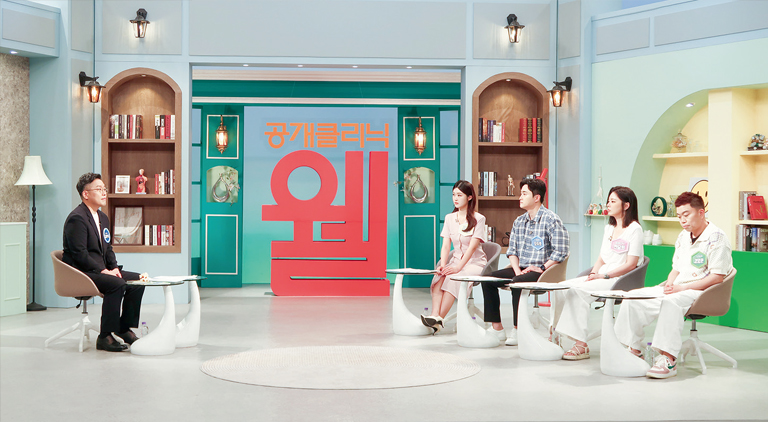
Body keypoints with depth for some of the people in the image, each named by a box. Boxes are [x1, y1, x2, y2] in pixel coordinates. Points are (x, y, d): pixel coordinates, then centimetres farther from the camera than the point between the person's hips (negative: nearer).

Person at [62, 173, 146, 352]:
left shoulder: (103, 218, 16)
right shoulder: (77, 218, -15)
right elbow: (79, 254, -21)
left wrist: (114, 267, 1)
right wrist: (103, 270, -21)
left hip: (100, 270, 10)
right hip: (80, 272, -10)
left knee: (138, 280, -2)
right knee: (116, 284, -31)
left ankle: (125, 328, 7)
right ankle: (105, 337, -24)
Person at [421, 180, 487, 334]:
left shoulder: (478, 219, -6)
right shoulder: (449, 218, 10)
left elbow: (472, 247, -16)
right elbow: (446, 245, 1)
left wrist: (458, 267, -27)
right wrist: (443, 265, -18)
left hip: (475, 262, -4)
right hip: (456, 259, 4)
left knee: (453, 278, -33)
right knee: (439, 277, -28)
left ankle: (439, 319, -36)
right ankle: (435, 315, -41)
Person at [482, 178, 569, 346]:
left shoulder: (551, 219, -8)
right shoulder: (519, 221, 15)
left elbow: (560, 251, -15)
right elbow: (512, 250, 15)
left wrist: (542, 268, -18)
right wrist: (517, 269, -2)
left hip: (542, 272, -8)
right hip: (521, 269, 8)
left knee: (517, 282, -34)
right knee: (488, 279, -6)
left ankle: (518, 330, -23)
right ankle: (496, 328, -4)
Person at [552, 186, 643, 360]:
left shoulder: (634, 229, -5)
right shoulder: (609, 229, 22)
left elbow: (631, 264, -12)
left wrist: (605, 276, -16)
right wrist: (593, 274, 0)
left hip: (620, 281, -8)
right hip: (601, 277, 8)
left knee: (578, 290, -29)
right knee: (561, 287, -14)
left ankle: (581, 345, -27)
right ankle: (554, 331, -18)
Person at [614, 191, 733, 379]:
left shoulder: (716, 238, -10)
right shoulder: (683, 237, 16)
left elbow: (717, 276, -17)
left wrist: (682, 288, -20)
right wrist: (669, 283, -2)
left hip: (702, 293, -8)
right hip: (676, 288, 8)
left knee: (671, 302, -39)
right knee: (633, 298, -7)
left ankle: (668, 359, -37)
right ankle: (633, 349, -1)